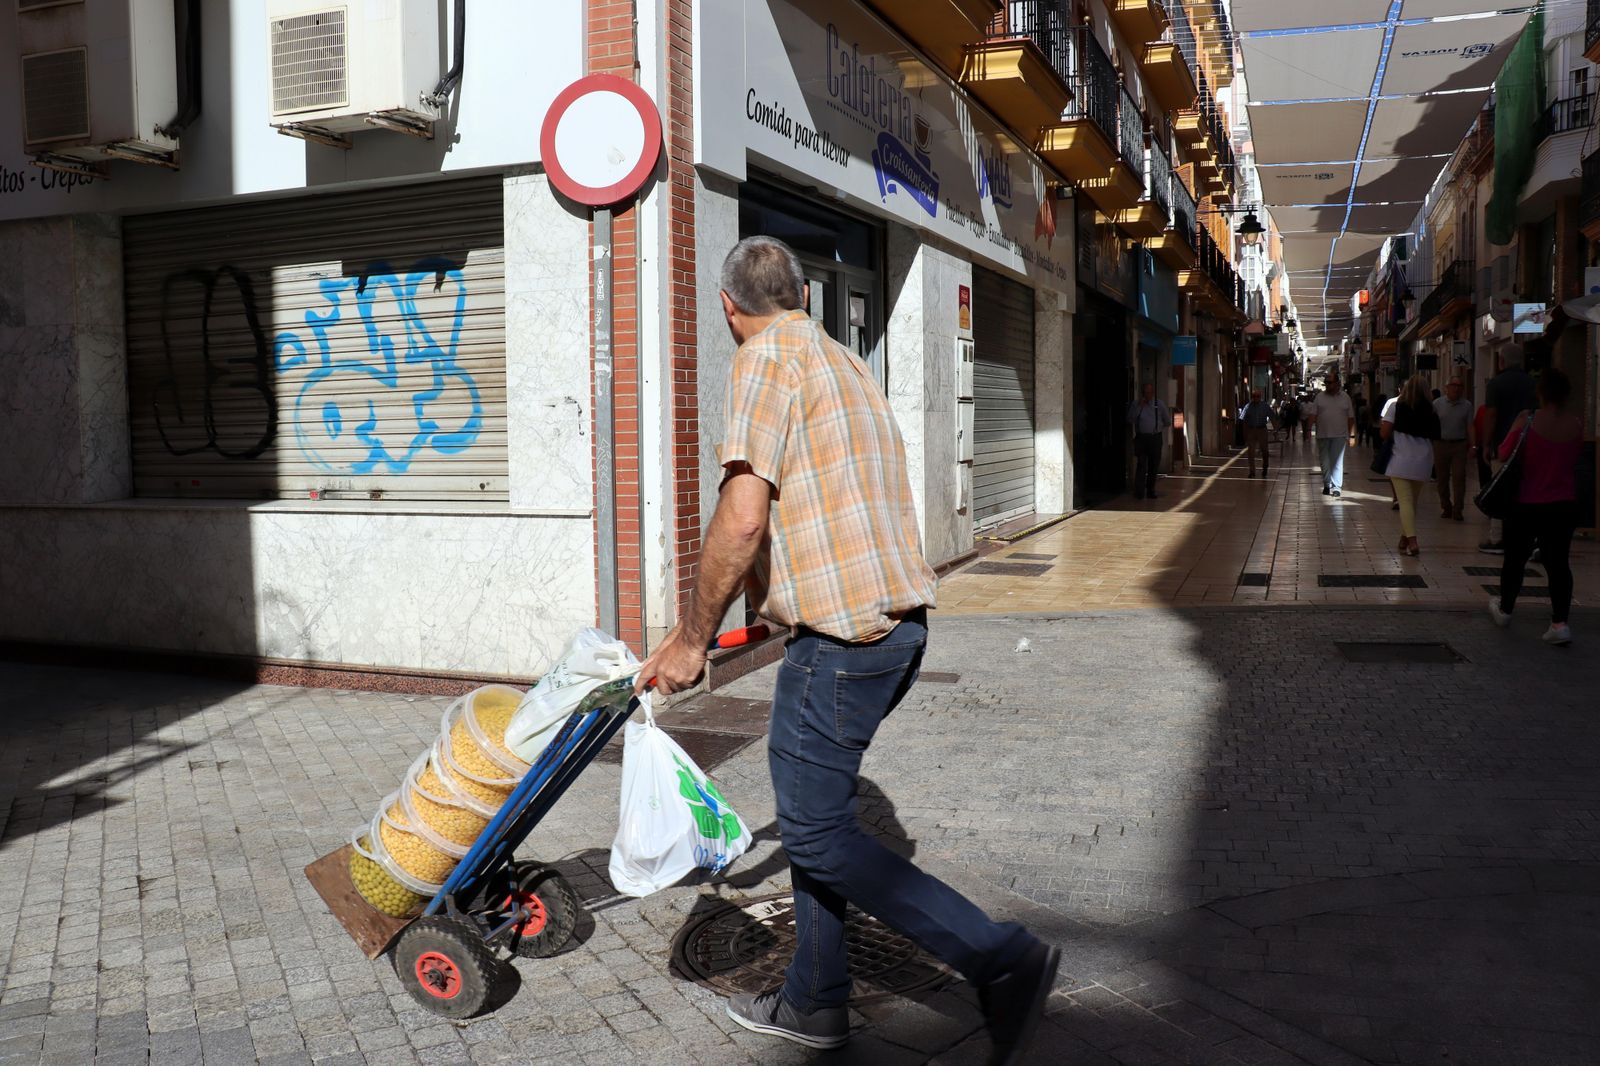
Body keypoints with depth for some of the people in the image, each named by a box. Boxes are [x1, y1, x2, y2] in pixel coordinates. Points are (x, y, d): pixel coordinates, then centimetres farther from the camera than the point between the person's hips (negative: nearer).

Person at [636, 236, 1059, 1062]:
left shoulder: (767, 358, -8)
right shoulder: (845, 363, 20)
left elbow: (742, 519, -20)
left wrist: (691, 638, -9)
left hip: (841, 636, -10)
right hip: (897, 621, 10)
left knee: (817, 834, -1)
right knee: (814, 809, 18)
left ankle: (1001, 960, 1)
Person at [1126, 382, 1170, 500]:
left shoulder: (1159, 405, 8)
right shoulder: (1136, 404, 5)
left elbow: (1168, 422, 19)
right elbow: (1130, 420, -7)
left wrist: (1157, 428, 15)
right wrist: (1139, 406, -10)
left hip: (1155, 438, 2)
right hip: (1141, 437, -2)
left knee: (1154, 465, 6)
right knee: (1141, 464, -12)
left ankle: (1151, 490, 16)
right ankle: (1139, 492, -16)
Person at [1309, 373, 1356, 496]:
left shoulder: (1345, 397, 6)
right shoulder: (1320, 396, 7)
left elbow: (1351, 418, 7)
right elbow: (1313, 415, 4)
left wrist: (1351, 435, 3)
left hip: (1339, 435, -1)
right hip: (1323, 435, 2)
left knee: (1337, 462, -5)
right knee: (1324, 462, 6)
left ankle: (1336, 486, -4)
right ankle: (1327, 485, 17)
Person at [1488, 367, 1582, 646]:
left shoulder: (1527, 421, -14)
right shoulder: (1576, 425, -3)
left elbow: (1503, 455, -8)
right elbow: (1576, 456, 11)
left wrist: (1515, 427, 6)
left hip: (1528, 504, -2)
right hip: (1564, 505, 2)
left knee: (1515, 558, 14)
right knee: (1557, 561, 5)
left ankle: (1504, 609, 31)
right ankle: (1560, 622, -4)